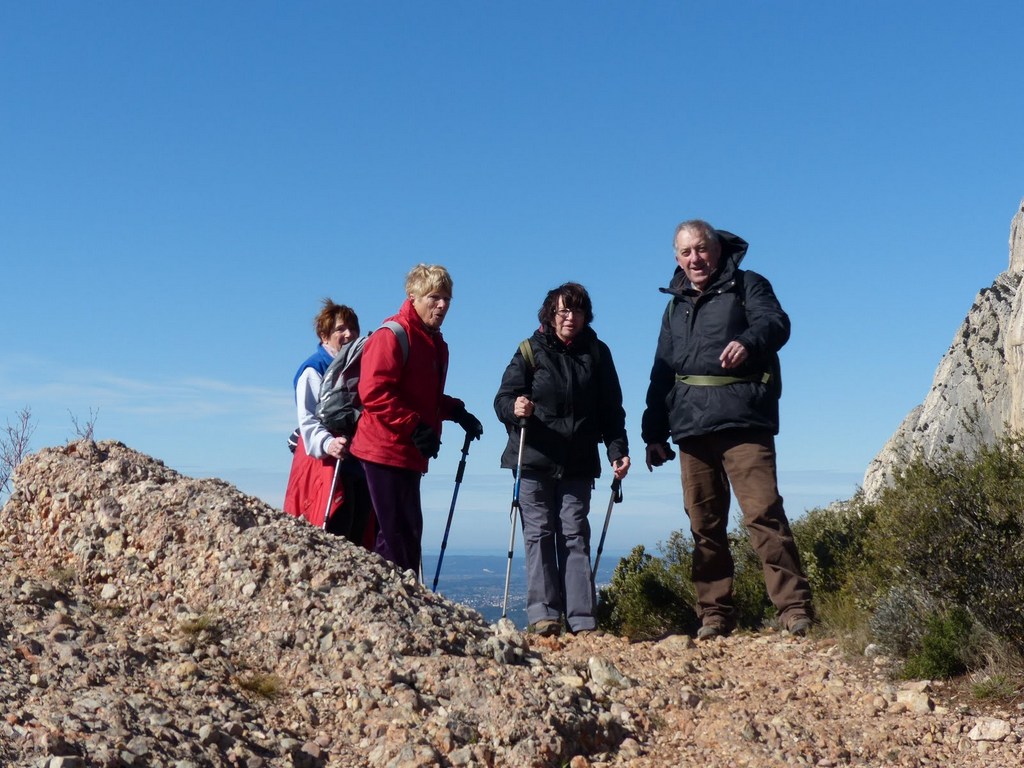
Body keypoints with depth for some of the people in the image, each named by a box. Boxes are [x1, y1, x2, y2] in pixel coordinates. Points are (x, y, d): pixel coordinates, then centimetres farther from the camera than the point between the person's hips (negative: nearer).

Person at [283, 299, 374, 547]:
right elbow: (307, 421, -14)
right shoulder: (314, 370, -4)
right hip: (325, 465, -7)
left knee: (357, 540, 6)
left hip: (360, 464, 7)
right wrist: (327, 443, -32)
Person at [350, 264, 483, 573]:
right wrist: (416, 427, -22)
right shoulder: (392, 335, -11)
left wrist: (456, 411, 9)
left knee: (409, 532, 12)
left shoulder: (435, 343, 18)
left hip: (409, 454, 9)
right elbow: (373, 392, -20)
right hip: (386, 451, -9)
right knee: (397, 536, -8)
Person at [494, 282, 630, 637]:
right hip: (534, 461, -1)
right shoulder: (530, 351, 2)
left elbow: (611, 409, 10)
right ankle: (543, 614, -1)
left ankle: (582, 620, 0)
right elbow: (502, 398, -2)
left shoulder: (597, 353, 8)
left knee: (575, 535, 0)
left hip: (579, 464, 1)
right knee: (540, 534, -3)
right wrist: (514, 407, -25)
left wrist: (617, 450, -2)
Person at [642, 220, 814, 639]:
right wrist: (654, 433, 19)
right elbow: (661, 373, 25)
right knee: (704, 525, 5)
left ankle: (794, 607, -10)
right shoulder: (676, 305, 23)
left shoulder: (747, 285, 8)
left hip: (744, 423, -5)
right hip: (692, 429, 5)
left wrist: (748, 341, -35)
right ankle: (714, 614, 12)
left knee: (763, 512, -14)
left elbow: (776, 323, -11)